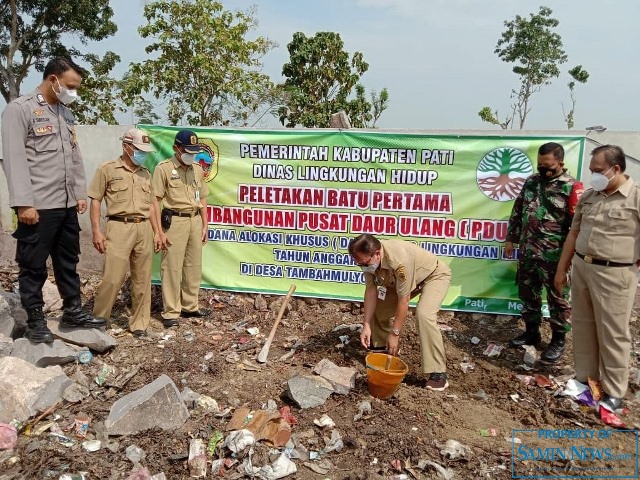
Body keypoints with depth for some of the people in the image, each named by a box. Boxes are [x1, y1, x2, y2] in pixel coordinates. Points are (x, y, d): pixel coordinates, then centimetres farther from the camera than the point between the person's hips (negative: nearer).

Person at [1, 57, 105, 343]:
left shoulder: (66, 113, 16)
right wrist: (23, 203, -18)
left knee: (68, 262, 14)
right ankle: (35, 322, 16)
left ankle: (73, 312, 25)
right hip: (39, 206, -7)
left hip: (67, 204, 7)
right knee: (34, 267, 5)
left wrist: (81, 193, 13)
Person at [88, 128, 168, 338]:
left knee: (142, 280, 6)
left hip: (144, 228, 5)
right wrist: (96, 231, -7)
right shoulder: (107, 169, 2)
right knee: (112, 278, -8)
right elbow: (95, 200, 0)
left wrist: (157, 232, 12)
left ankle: (139, 324, 16)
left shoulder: (145, 173, 17)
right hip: (119, 227, -5)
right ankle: (98, 319, 11)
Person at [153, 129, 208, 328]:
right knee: (172, 267, -2)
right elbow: (155, 200, -7)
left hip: (195, 220, 6)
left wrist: (204, 225, 14)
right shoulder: (164, 168, -5)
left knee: (194, 266, 10)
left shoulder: (198, 169, 13)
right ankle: (170, 312, 7)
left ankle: (189, 306, 24)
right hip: (174, 220, -6)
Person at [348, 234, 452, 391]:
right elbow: (371, 290, -15)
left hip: (435, 275, -7)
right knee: (379, 305, 0)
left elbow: (403, 301, -34)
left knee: (424, 314, -29)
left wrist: (395, 333, -27)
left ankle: (438, 372, -20)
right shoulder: (369, 259, -20)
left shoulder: (399, 260, -41)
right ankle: (382, 347, 23)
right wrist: (366, 326, -19)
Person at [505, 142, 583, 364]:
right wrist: (511, 239, 14)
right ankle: (532, 332, 32)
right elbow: (517, 212, 14)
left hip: (555, 255, -6)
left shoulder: (572, 187, -12)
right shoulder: (531, 181, 7)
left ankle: (558, 341, 22)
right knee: (527, 293, 16)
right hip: (527, 252, 6)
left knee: (557, 298, 7)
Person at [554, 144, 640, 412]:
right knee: (583, 327, 15)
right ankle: (584, 378, 30)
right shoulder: (589, 196, 8)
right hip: (580, 268, 6)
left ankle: (614, 391, 18)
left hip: (614, 275, -6)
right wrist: (562, 269, 12)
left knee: (612, 333, 4)